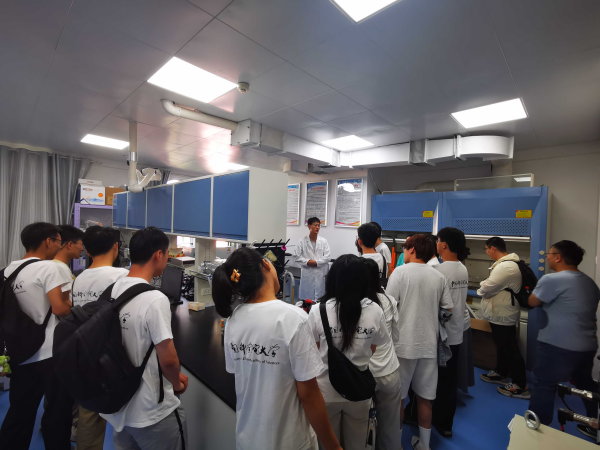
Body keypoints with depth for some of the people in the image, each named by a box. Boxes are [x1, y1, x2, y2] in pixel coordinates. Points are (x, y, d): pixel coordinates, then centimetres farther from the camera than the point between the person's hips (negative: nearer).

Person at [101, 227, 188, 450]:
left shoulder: (113, 289, -3)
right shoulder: (155, 299, -28)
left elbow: (128, 344, 6)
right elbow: (168, 360, -24)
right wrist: (177, 383, -2)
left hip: (118, 406, 7)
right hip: (153, 413, -7)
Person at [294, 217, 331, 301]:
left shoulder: (323, 241, 4)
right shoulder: (302, 241, 0)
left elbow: (327, 257, -1)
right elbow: (297, 257, -3)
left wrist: (316, 262, -12)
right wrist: (307, 262, -15)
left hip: (320, 273, 1)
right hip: (307, 273, -1)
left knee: (319, 297, 5)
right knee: (305, 298, 4)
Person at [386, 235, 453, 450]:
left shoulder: (400, 272, -11)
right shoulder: (439, 277, 1)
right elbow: (449, 309, 5)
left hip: (403, 343, -4)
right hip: (428, 344, 4)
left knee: (397, 395, 13)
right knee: (424, 397, 19)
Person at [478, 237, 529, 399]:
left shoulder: (505, 267, -26)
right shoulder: (506, 263, 8)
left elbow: (486, 289, -25)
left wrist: (481, 289, -5)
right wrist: (486, 286, 0)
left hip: (503, 315, -11)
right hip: (501, 313, 11)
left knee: (510, 349, 2)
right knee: (502, 345, 22)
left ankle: (520, 386, 15)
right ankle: (501, 373, 38)